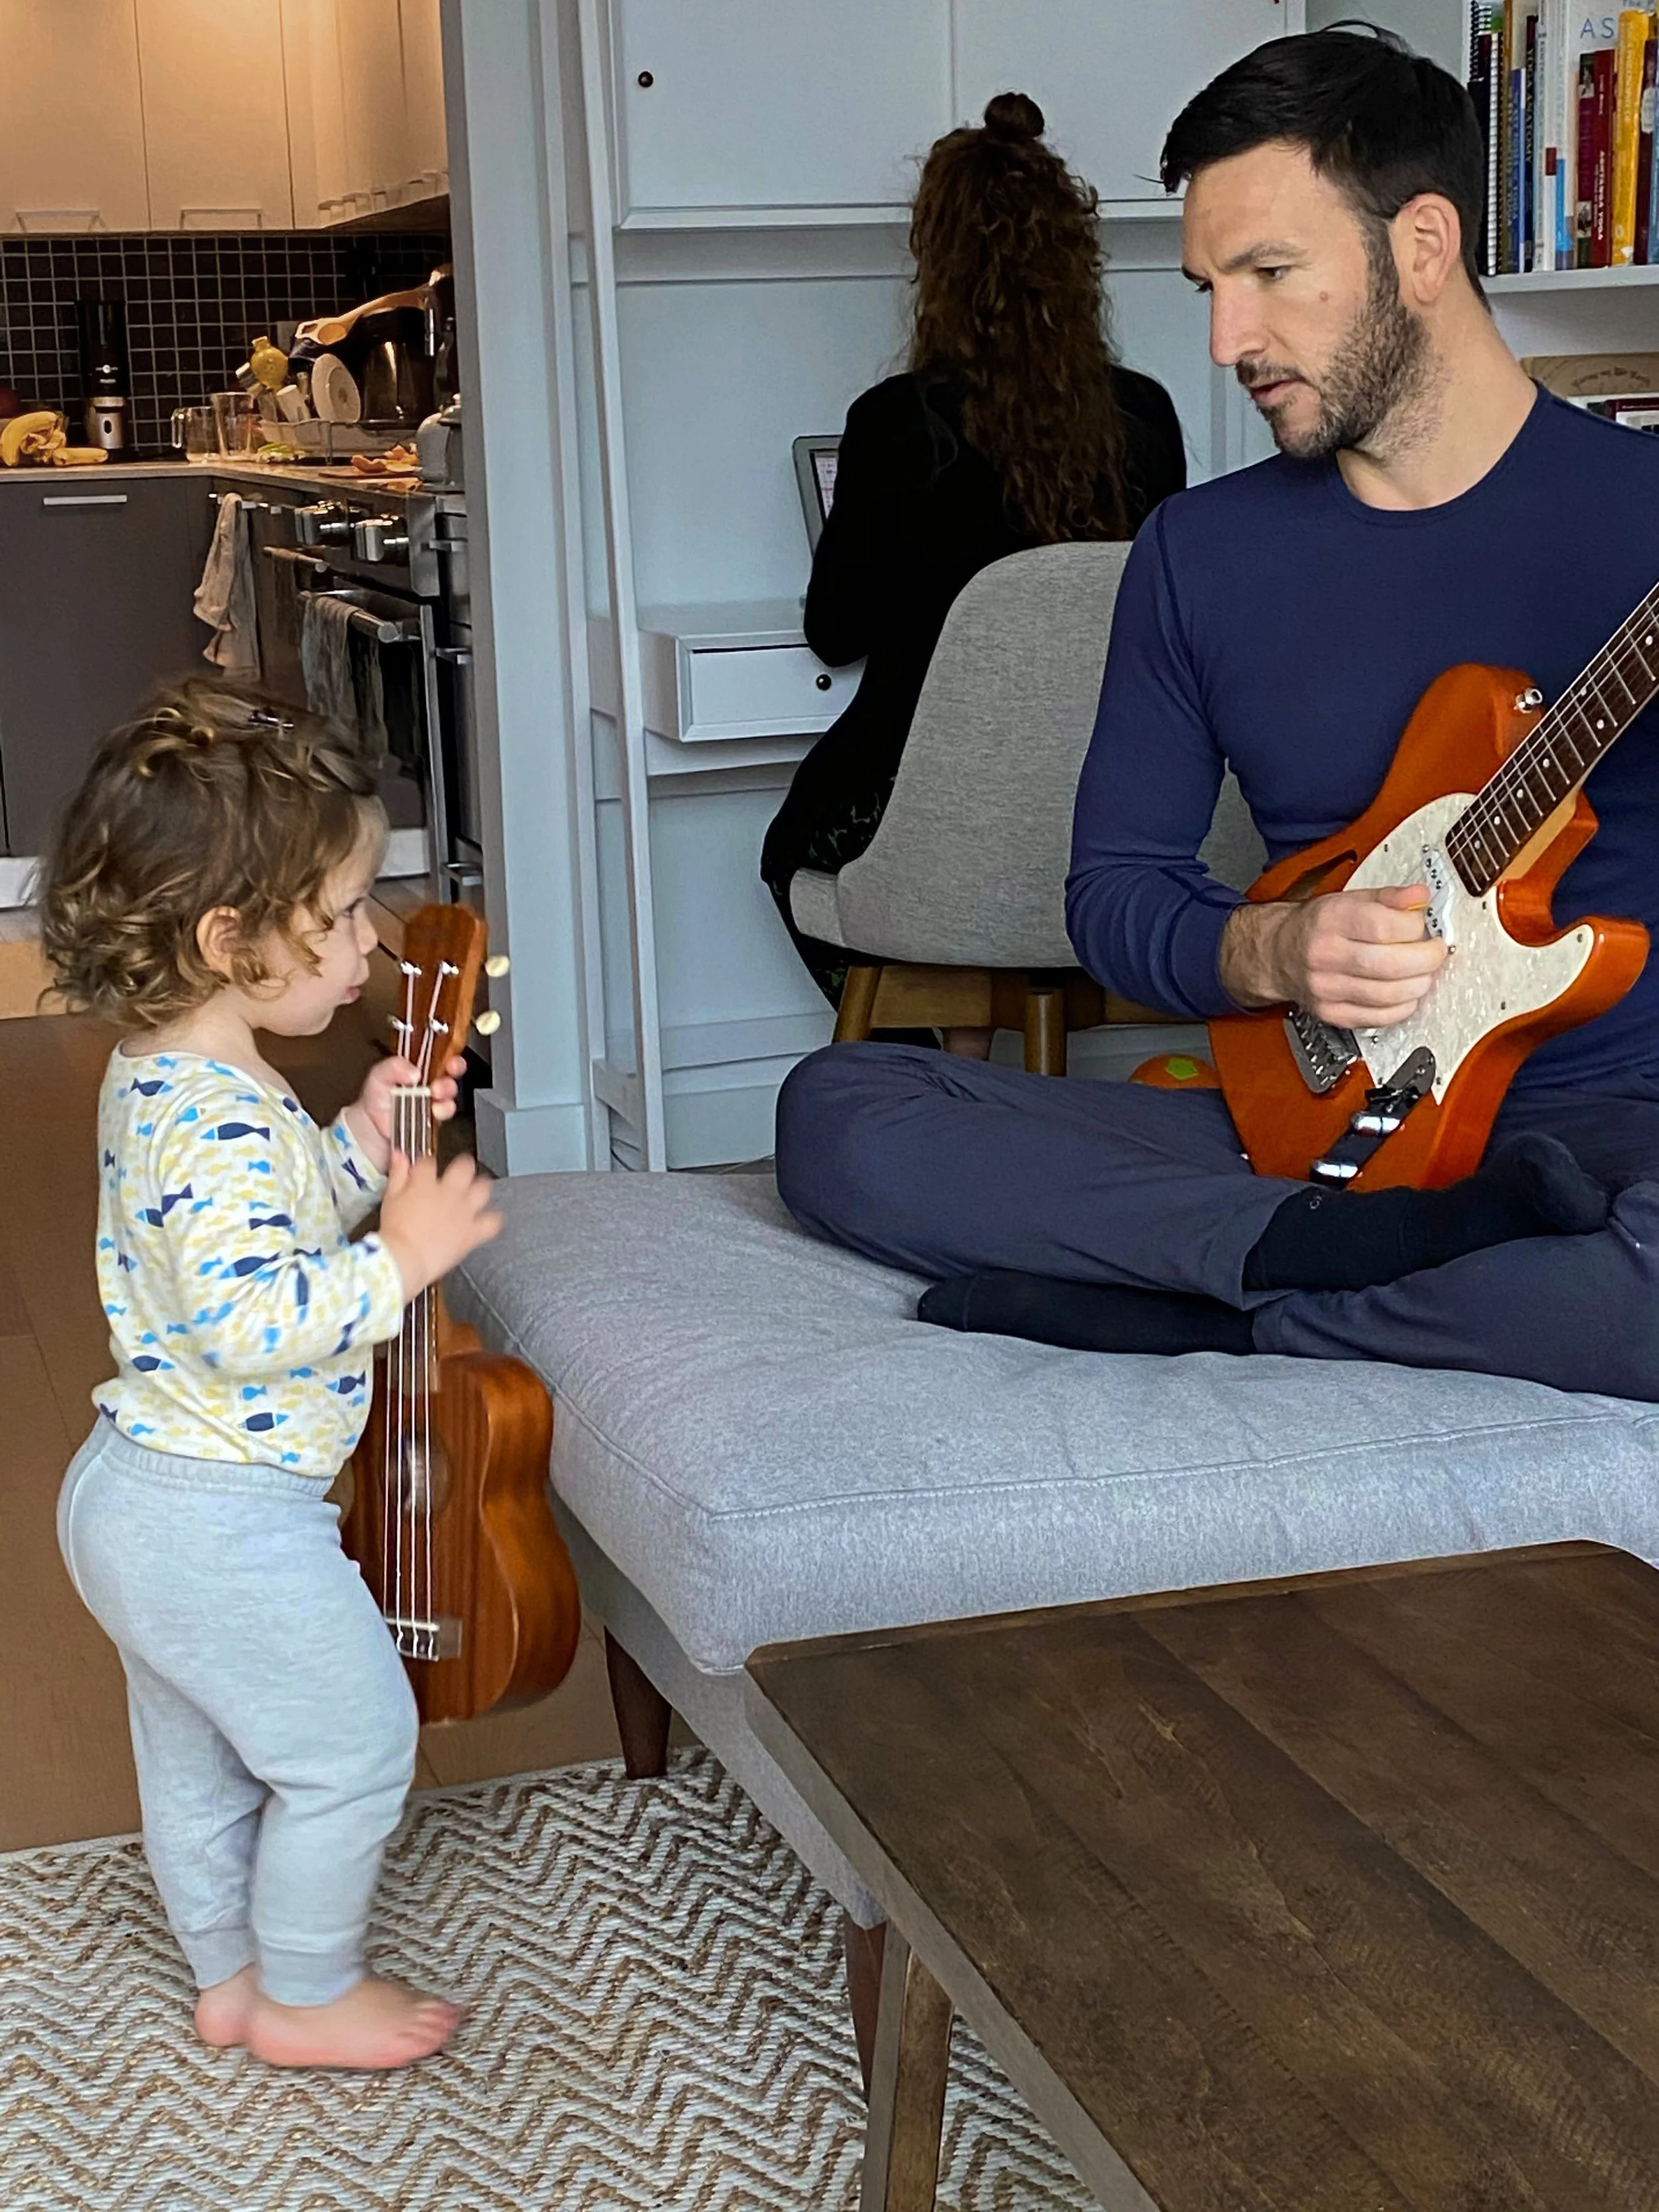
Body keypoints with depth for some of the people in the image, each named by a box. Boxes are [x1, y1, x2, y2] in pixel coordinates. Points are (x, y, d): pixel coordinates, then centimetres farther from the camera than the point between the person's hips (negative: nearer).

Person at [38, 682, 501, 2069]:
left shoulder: (162, 1077, 5)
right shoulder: (220, 1120, -28)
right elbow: (252, 1317, -35)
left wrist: (361, 1148, 5)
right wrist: (402, 1259, -26)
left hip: (136, 1492, 10)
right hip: (225, 1524, -10)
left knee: (198, 1754, 24)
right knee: (354, 1747, 7)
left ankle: (228, 1979, 41)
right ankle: (308, 1997, 24)